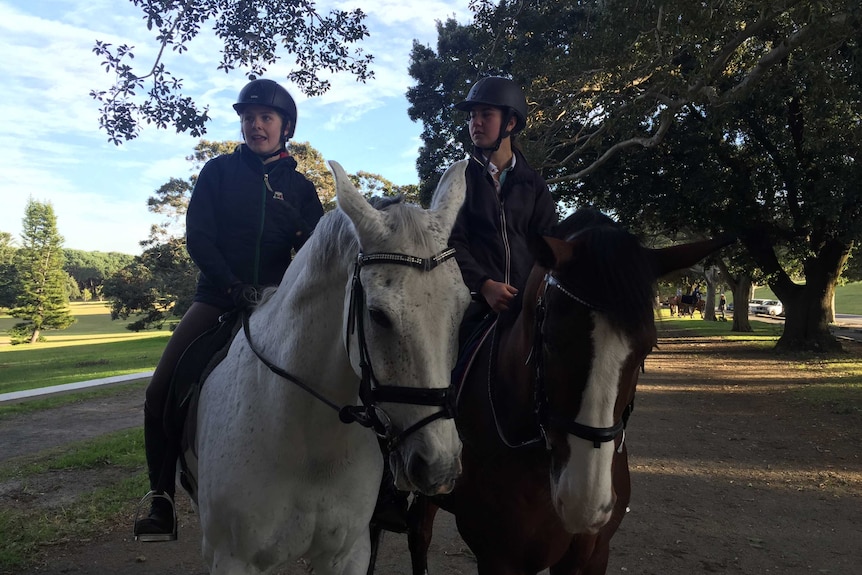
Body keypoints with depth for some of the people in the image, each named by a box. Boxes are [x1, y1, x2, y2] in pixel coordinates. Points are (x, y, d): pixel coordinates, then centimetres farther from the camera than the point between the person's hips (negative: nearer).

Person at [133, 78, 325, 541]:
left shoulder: (300, 187, 9)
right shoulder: (219, 171, 6)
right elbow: (197, 236, -4)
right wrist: (233, 285, -18)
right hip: (218, 297, 0)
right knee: (161, 392, -13)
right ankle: (162, 499, 2)